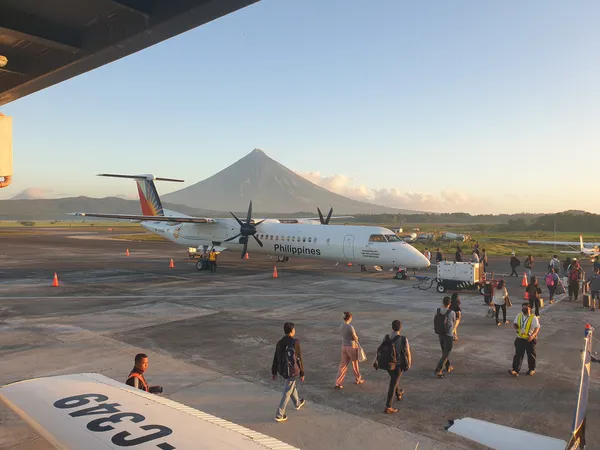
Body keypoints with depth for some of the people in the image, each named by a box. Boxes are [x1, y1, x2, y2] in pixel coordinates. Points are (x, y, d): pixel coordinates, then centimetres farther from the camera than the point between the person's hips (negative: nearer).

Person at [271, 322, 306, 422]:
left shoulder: (280, 343, 0)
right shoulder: (295, 342, -17)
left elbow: (275, 359, 5)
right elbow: (299, 359, -12)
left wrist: (274, 372, 13)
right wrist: (302, 373, -3)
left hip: (282, 371, 7)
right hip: (292, 371, -7)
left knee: (293, 387, 29)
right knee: (287, 393, 2)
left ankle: (298, 403, 50)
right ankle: (279, 415, 5)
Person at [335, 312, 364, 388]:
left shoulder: (341, 326, -1)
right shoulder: (350, 327, -23)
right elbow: (355, 338, -15)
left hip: (344, 347, 6)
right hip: (352, 347, -6)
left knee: (343, 365, 11)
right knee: (355, 363, 17)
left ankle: (338, 383, 6)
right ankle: (358, 380, 38)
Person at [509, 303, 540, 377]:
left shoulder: (533, 318, -12)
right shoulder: (519, 315, 4)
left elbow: (537, 328, -20)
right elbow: (515, 323, 15)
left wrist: (532, 336, -35)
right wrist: (515, 325, -10)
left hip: (530, 340, -4)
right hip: (520, 339, 4)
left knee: (531, 355, 12)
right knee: (518, 354, -1)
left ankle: (532, 369, 31)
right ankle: (515, 370, -3)